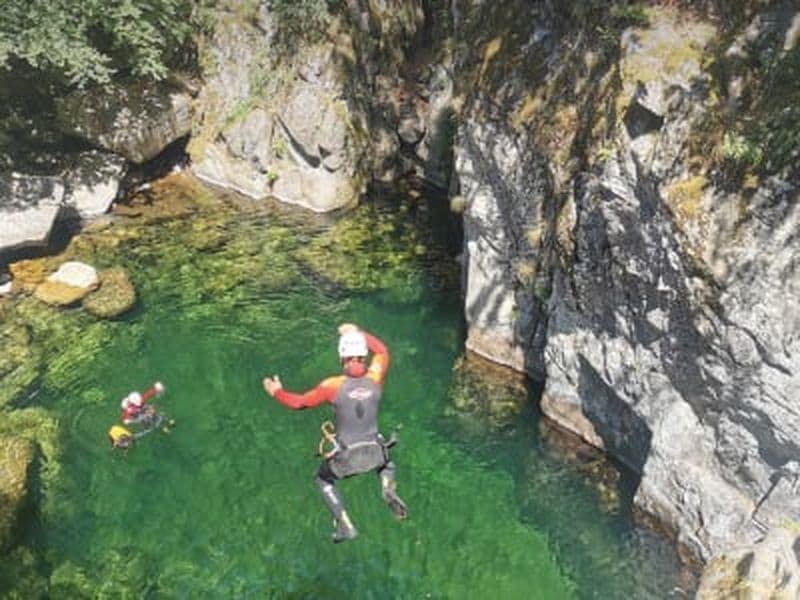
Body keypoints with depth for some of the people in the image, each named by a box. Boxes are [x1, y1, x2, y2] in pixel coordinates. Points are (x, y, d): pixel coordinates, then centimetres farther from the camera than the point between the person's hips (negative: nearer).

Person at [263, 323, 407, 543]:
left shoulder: (334, 385, -18)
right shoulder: (374, 378, -10)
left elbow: (299, 402, -7)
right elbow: (382, 350, 10)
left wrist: (276, 392, 10)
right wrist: (358, 332, 15)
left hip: (346, 457, -2)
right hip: (374, 452, 2)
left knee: (323, 480, 28)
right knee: (387, 463, 37)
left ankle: (344, 525, 16)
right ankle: (388, 488, 4)